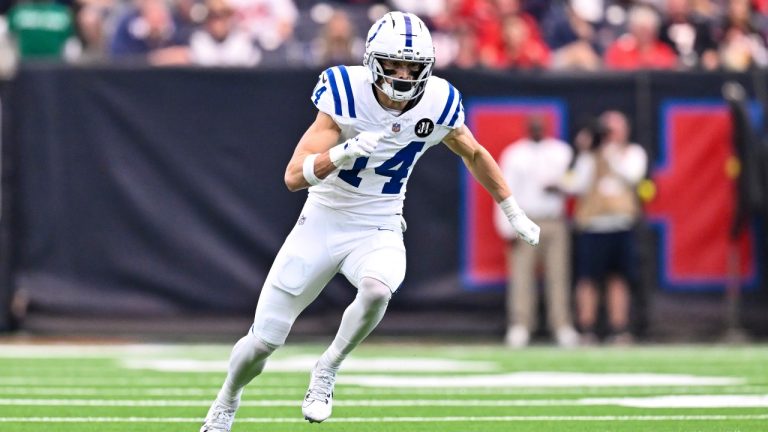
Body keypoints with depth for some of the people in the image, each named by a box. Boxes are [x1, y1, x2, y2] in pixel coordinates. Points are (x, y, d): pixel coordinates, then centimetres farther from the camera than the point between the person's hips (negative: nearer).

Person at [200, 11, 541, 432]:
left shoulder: (438, 104, -11)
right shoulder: (346, 94, -20)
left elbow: (475, 154, 12)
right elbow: (294, 176, -24)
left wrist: (514, 213, 17)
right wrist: (343, 152, -41)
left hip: (379, 231, 1)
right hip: (322, 224, -1)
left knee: (376, 290, -35)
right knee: (263, 341, 3)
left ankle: (327, 369, -9)